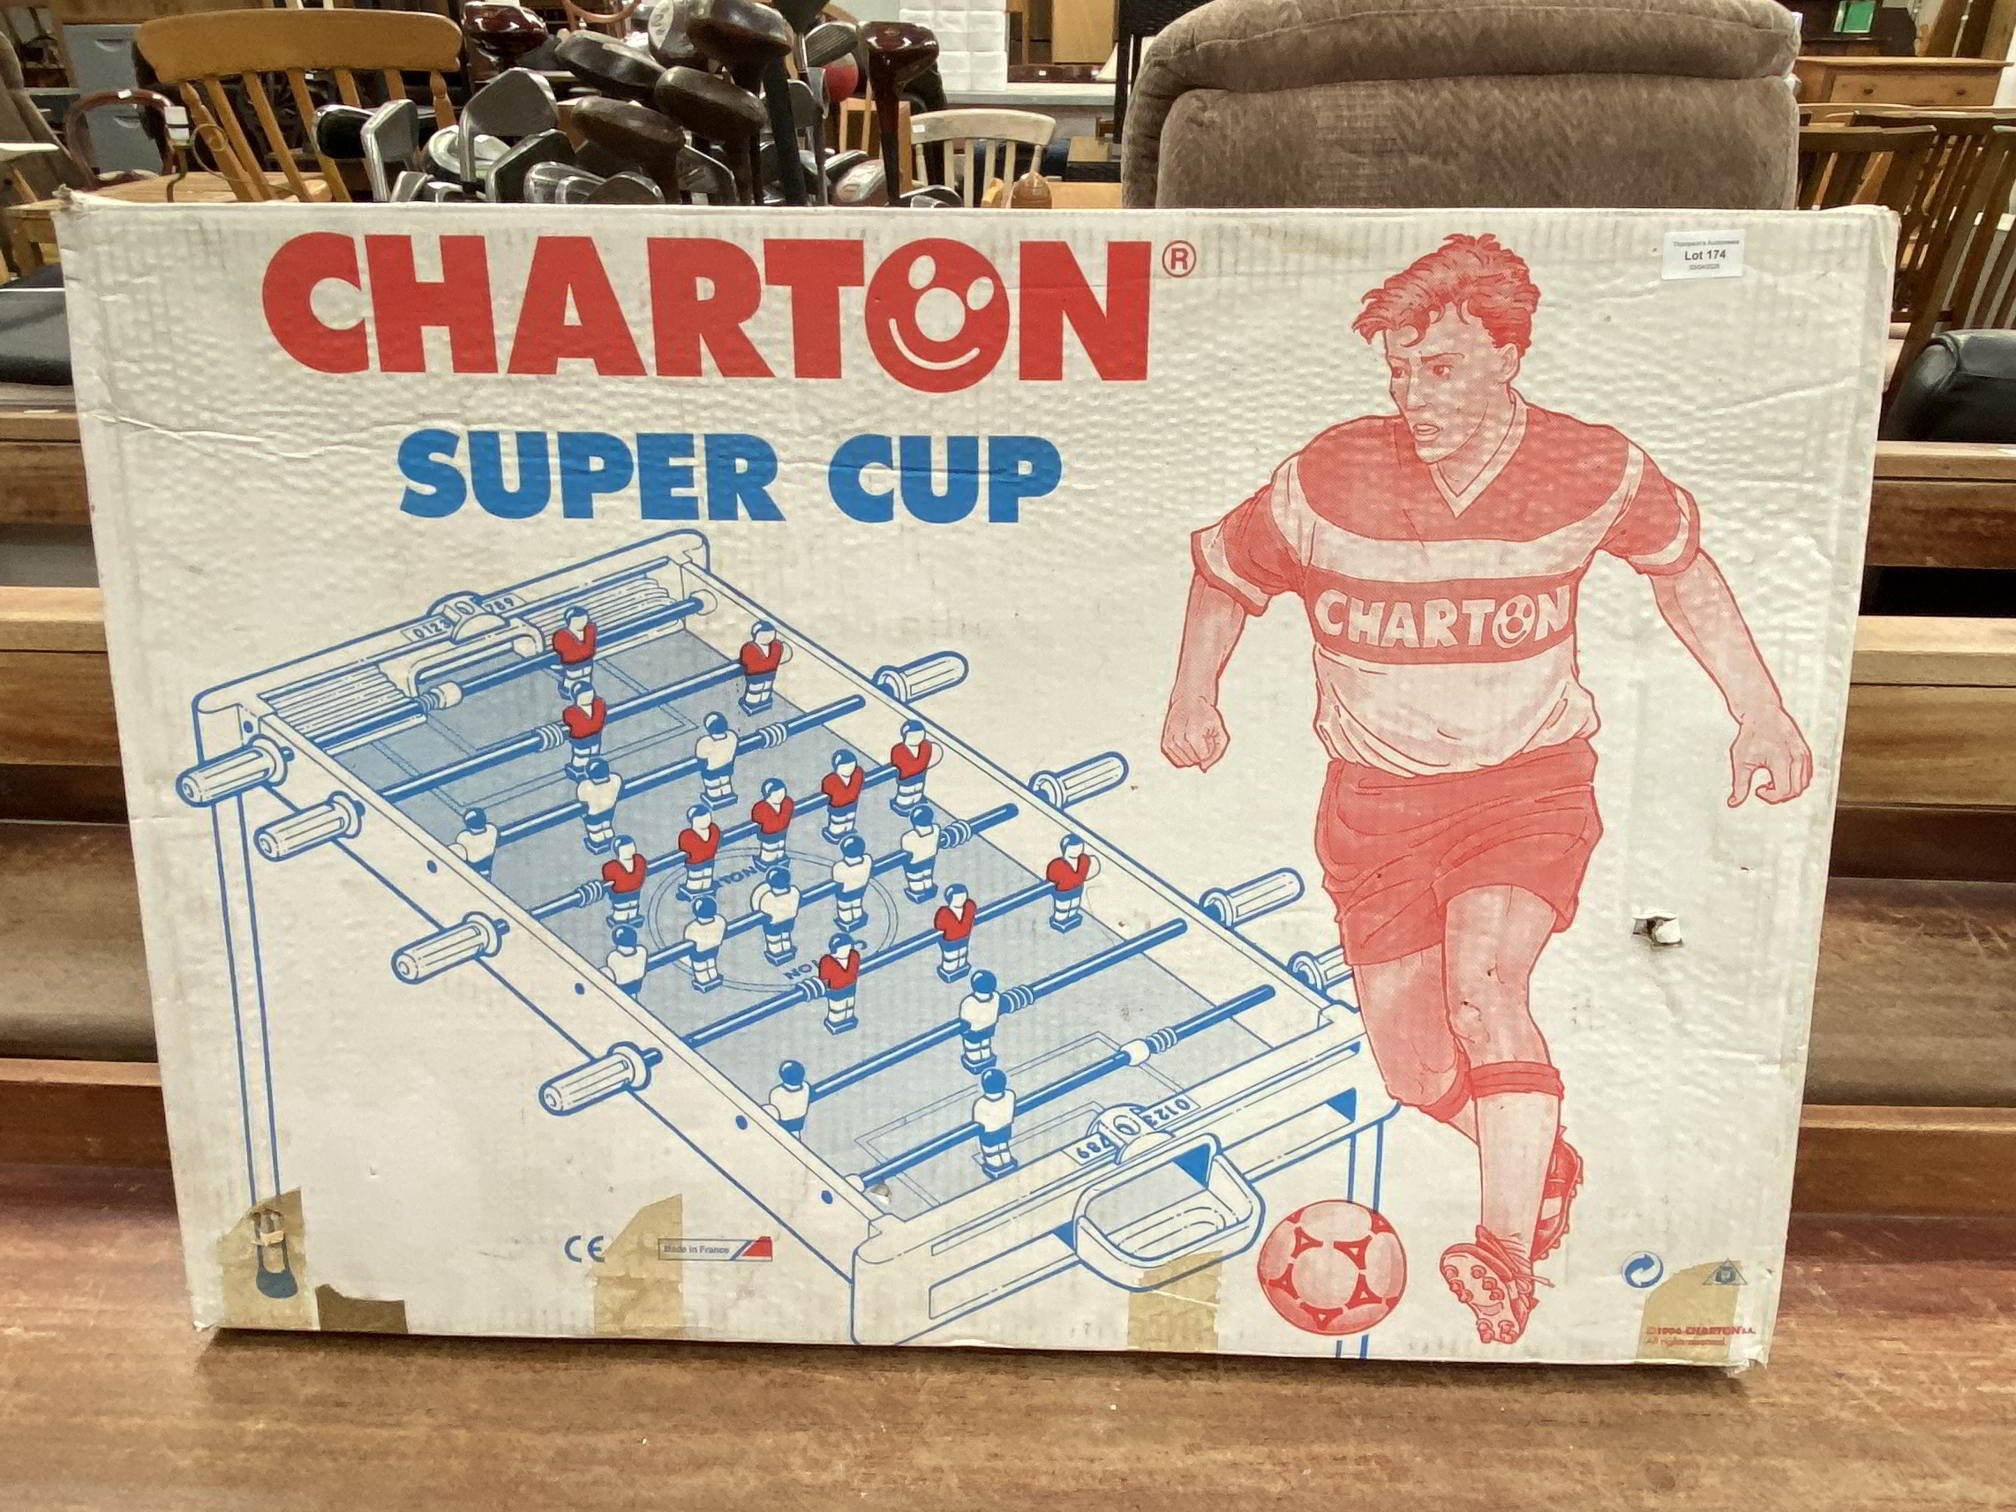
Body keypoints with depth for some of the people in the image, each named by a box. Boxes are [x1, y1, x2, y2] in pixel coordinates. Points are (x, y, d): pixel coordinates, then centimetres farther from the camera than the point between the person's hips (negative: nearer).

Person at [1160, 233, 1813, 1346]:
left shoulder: (1594, 472, -11)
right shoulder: (1329, 480, -14)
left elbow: (1681, 566, 10)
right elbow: (1223, 571, 5)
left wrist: (1759, 710, 9)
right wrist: (1193, 700, -2)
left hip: (1530, 782, -1)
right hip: (1375, 796, 2)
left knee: (1482, 981, -29)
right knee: (1418, 1074, 5)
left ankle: (1509, 1260, -18)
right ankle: (1548, 1167, 37)